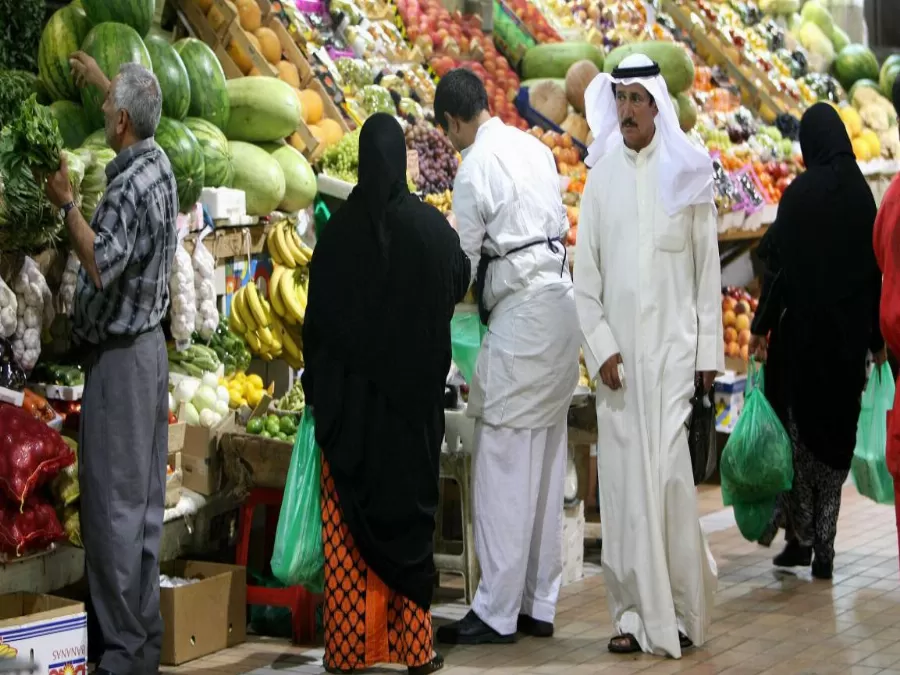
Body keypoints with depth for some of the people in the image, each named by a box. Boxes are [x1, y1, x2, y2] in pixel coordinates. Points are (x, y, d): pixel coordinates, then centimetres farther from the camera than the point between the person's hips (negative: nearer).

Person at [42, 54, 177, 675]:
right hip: (148, 345, 10)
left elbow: (100, 266, -30)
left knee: (113, 505, -7)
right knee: (143, 498, 12)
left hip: (119, 357, -10)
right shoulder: (158, 163, 8)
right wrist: (102, 79, 43)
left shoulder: (130, 188, -21)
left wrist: (67, 204, -20)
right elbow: (137, 113, 31)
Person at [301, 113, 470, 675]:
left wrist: (317, 387, 6)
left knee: (350, 521, 6)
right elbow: (461, 281, 12)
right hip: (413, 397, 0)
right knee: (410, 509, 8)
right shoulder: (430, 227, -7)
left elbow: (318, 317, -4)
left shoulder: (340, 232, -8)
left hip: (350, 396, 0)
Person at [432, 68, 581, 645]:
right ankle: (539, 605, 18)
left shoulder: (476, 166, -10)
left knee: (504, 463, -4)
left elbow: (463, 258, -5)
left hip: (520, 314, -9)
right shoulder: (534, 148, 12)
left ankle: (497, 613, -1)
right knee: (546, 458, 12)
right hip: (559, 299, 9)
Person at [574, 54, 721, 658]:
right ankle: (636, 613, 6)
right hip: (619, 351, 3)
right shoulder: (602, 176, 7)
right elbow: (585, 275, 8)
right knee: (622, 477, 1)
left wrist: (709, 351, 0)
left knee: (668, 472, -8)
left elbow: (709, 269, 3)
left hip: (673, 347, -3)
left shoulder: (687, 172, 1)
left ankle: (683, 610, 3)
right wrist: (600, 348, -2)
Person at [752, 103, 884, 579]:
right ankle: (824, 548, 6)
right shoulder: (862, 194, 1)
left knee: (797, 426, 10)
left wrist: (762, 327, -5)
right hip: (849, 331, 3)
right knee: (837, 432, 8)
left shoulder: (799, 193, -10)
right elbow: (875, 270, 5)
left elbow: (780, 266, -12)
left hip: (803, 325, -3)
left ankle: (799, 534, 7)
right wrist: (877, 338, 13)